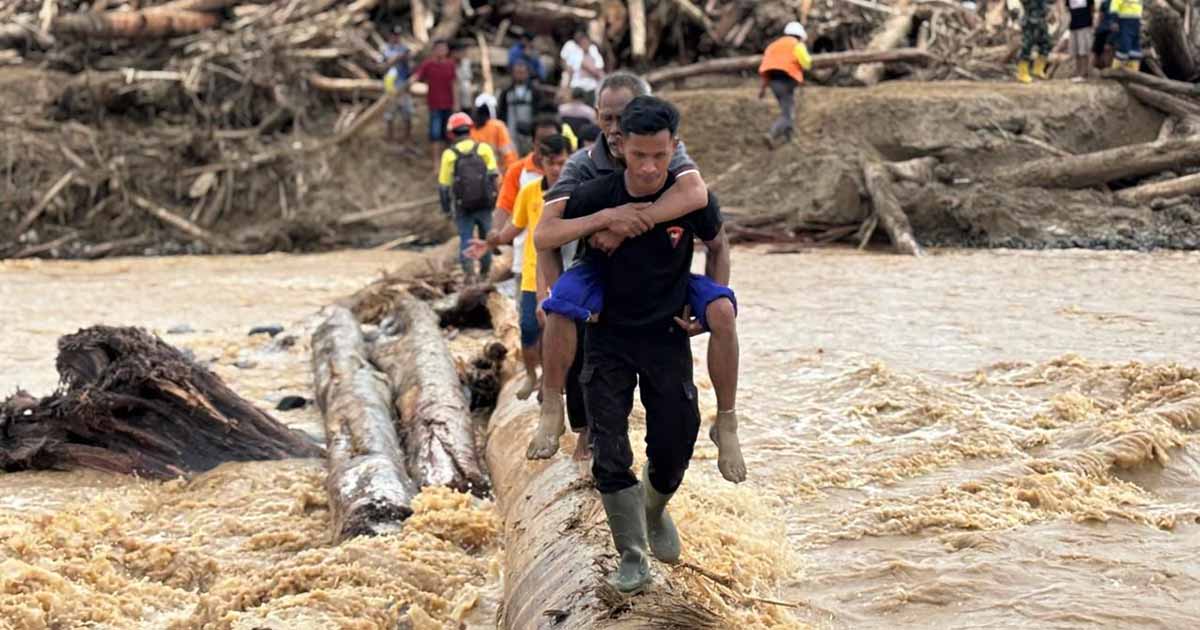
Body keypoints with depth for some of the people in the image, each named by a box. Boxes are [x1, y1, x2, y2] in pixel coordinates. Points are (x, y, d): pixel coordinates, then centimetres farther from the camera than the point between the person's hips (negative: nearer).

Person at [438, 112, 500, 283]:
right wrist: (494, 198, 5)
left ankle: (469, 272, -13)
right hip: (484, 204, 1)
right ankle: (484, 273, 24)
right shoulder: (484, 149, -3)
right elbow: (494, 176, -5)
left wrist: (446, 208, 10)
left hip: (463, 207, -1)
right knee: (486, 237, 15)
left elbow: (444, 186, -1)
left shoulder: (449, 154, -4)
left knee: (465, 239, 4)